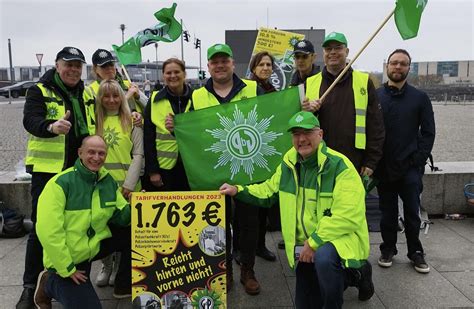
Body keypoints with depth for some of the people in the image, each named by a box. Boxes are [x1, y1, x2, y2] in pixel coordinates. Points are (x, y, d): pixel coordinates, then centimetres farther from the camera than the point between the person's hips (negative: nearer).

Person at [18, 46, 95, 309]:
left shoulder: (87, 95, 12)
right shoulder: (40, 91, -3)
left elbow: (97, 125, 22)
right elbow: (30, 120, -20)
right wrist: (52, 126, -41)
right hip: (48, 170, -4)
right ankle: (30, 286, 12)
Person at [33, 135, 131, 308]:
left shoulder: (108, 181, 0)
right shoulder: (61, 183, -21)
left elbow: (121, 216, 2)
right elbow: (48, 231, -24)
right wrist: (66, 269, -20)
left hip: (95, 245, 6)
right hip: (65, 257, -6)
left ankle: (125, 287, 13)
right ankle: (49, 284, 17)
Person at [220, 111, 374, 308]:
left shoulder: (339, 165, -20)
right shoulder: (289, 163, 2)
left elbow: (348, 217, -25)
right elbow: (269, 190, 15)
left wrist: (314, 242, -24)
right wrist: (238, 191, 2)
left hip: (340, 238, -6)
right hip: (305, 247, 6)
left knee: (324, 258, -40)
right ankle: (348, 274, 35)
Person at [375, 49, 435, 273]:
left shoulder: (420, 98, 5)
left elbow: (428, 132, 4)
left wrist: (418, 159, -6)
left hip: (410, 168, 0)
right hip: (383, 167, 0)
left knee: (412, 212, 6)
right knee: (388, 212, 11)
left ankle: (415, 252, 22)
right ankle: (388, 249, 26)